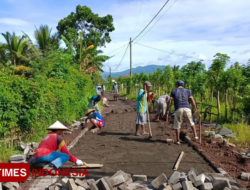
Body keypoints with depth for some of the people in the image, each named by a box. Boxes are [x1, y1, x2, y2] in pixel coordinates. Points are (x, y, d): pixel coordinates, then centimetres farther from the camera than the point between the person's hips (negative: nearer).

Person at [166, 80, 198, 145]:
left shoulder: (174, 91, 15)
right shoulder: (187, 91, 18)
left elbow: (170, 102, 5)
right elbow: (192, 101, 8)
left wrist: (167, 111, 9)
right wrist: (196, 110, 12)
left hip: (178, 110, -1)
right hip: (187, 109, 1)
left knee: (177, 125, 13)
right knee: (191, 123, 25)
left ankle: (178, 140, 12)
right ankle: (195, 136, 16)